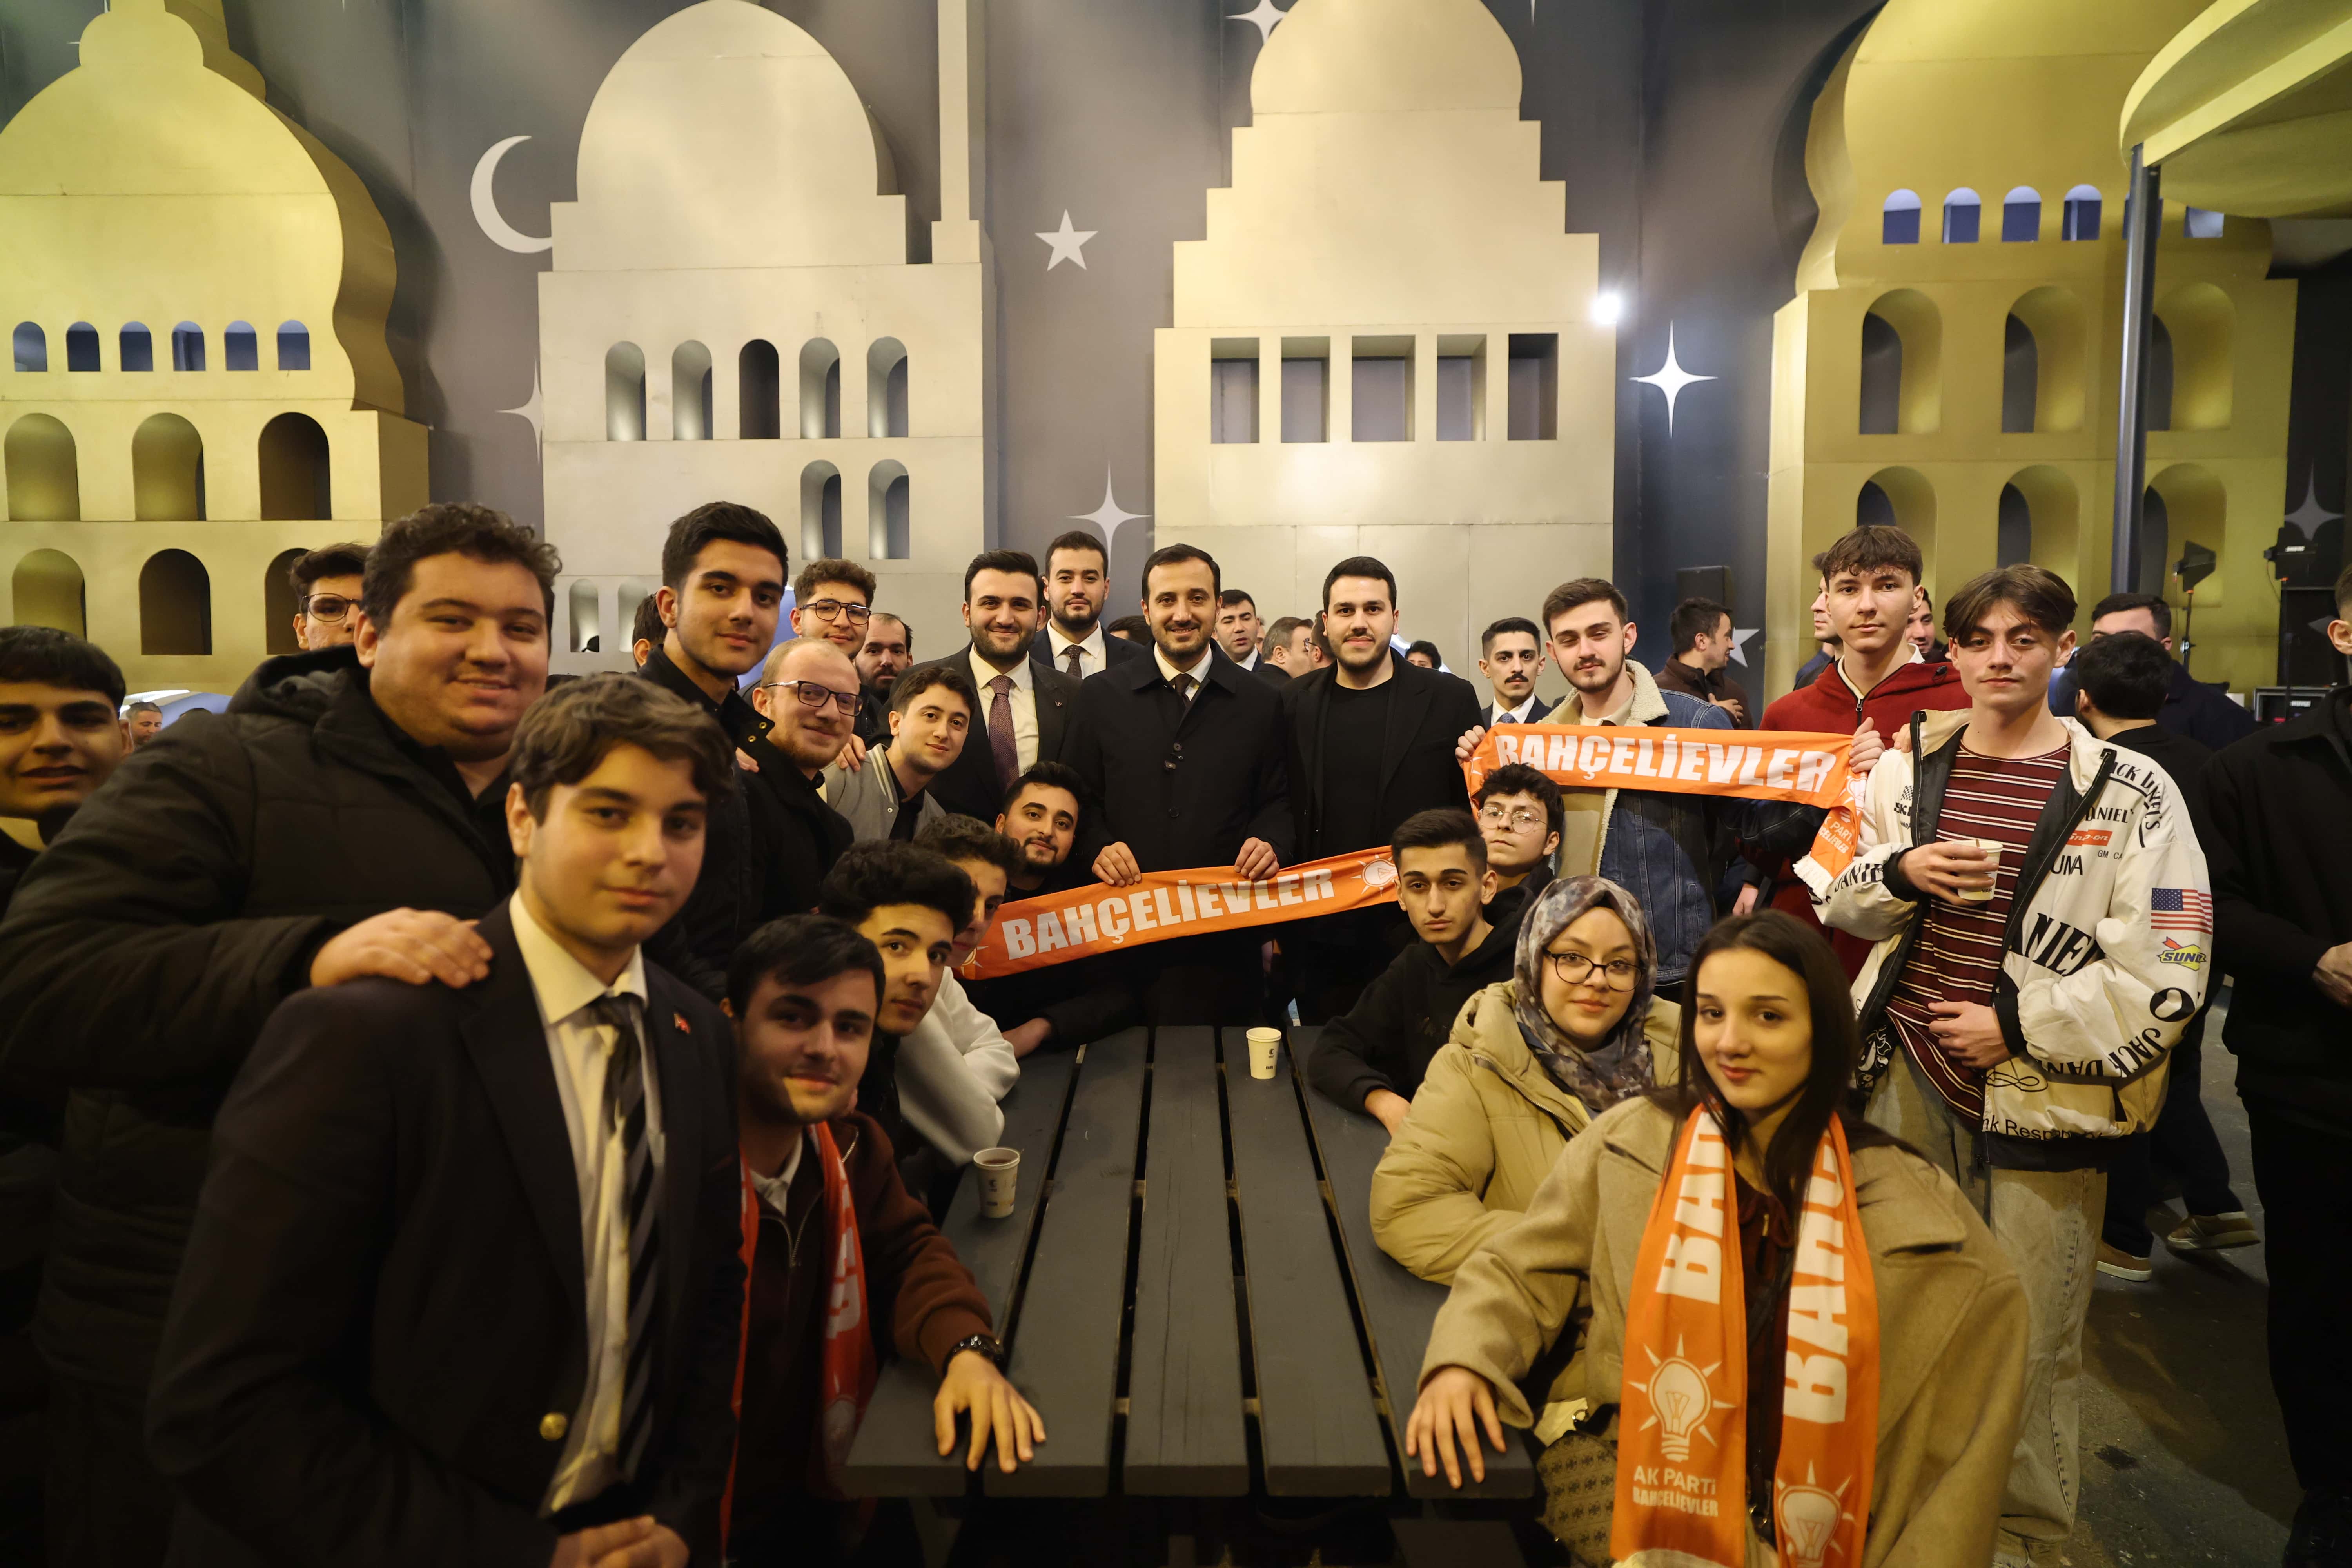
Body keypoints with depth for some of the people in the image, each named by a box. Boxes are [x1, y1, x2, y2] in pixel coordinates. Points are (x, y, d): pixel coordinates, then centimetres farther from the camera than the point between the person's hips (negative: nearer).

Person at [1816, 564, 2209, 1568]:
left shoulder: (2130, 792, -5)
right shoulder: (1905, 768, 6)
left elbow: (2168, 977, -9)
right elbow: (1842, 904, 14)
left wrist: (2020, 1025, -13)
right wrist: (1899, 872, -6)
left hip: (2040, 1101, -3)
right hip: (1908, 1078, 3)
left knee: (2031, 1343, 6)